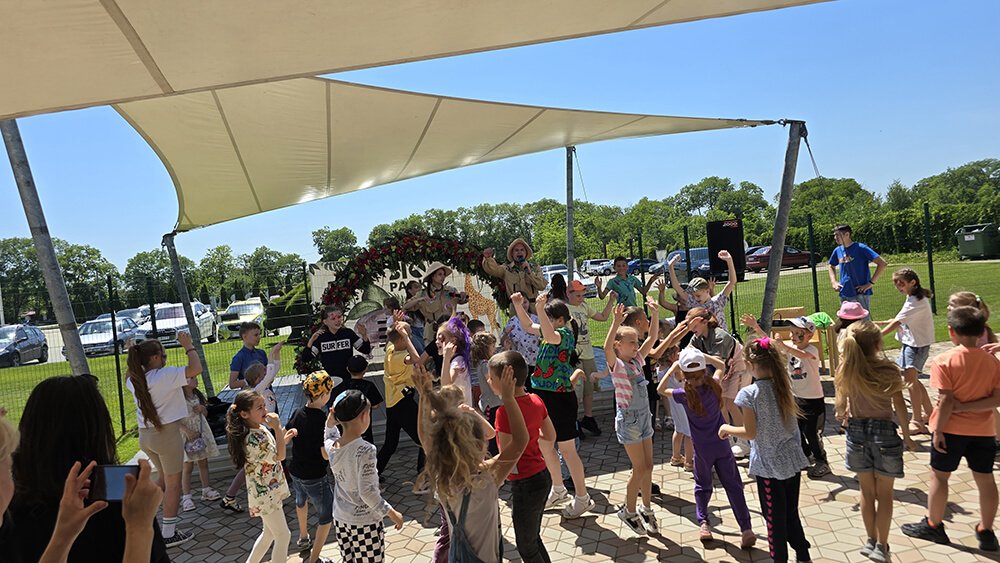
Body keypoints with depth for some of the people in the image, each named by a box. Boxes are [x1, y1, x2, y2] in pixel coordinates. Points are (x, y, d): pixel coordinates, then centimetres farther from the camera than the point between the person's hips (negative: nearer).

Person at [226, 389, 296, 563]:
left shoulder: (262, 428, 2)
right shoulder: (252, 439, -28)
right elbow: (279, 456, -24)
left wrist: (285, 438, 2)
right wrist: (277, 427, -29)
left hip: (270, 490, 9)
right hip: (265, 494, -9)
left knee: (269, 532, 22)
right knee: (283, 536, 2)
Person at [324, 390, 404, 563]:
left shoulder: (330, 446, -6)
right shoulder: (365, 450, -24)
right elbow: (367, 492, -24)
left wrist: (330, 424, 4)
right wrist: (391, 512, -14)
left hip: (341, 518, 6)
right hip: (365, 521, -6)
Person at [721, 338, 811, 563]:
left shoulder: (749, 393, -19)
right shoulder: (784, 385, -2)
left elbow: (751, 432, -17)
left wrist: (726, 428, 0)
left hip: (769, 466, -5)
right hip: (793, 461, 6)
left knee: (775, 518, 11)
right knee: (791, 514, 21)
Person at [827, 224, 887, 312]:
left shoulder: (860, 248, -10)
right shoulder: (837, 250, 7)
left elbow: (882, 264, -14)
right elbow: (831, 266, 27)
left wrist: (871, 283, -16)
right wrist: (834, 282, 12)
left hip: (861, 294, -6)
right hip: (844, 295, 6)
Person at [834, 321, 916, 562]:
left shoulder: (845, 371, -7)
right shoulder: (889, 370, -14)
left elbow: (840, 404, -1)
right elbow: (900, 408, -11)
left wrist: (841, 415, 22)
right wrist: (907, 437, 2)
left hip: (857, 431, 3)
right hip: (883, 432, -2)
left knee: (867, 491, 17)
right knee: (884, 493, 12)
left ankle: (871, 540, 28)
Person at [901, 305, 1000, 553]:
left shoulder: (944, 361, -16)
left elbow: (946, 401, -18)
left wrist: (938, 430, -12)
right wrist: (965, 407, -8)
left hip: (952, 429, -4)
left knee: (939, 475, 9)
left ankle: (933, 525, 20)